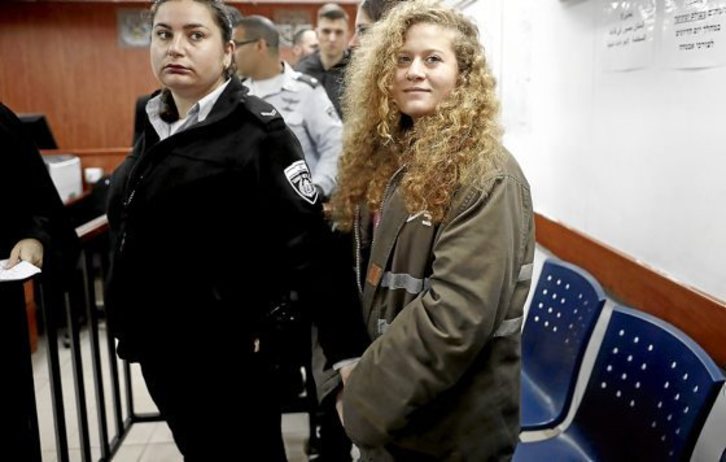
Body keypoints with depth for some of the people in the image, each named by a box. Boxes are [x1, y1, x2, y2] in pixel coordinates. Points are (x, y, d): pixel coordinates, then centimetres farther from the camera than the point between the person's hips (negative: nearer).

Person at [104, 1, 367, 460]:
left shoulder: (256, 130, -16)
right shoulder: (156, 123, 6)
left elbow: (307, 246, -22)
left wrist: (347, 351, -27)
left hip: (224, 351, -7)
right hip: (158, 346, 7)